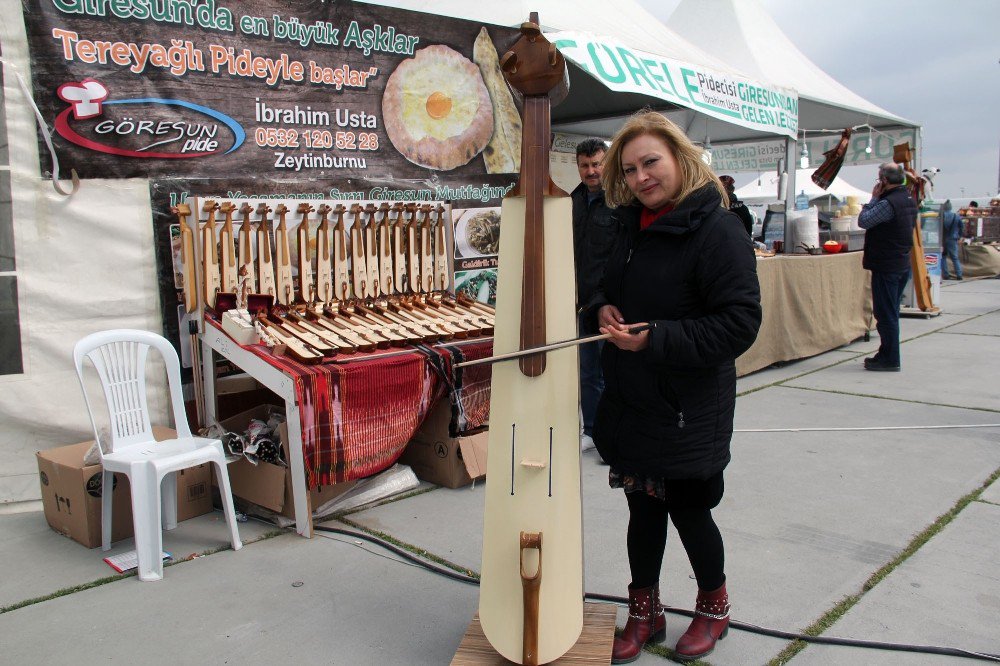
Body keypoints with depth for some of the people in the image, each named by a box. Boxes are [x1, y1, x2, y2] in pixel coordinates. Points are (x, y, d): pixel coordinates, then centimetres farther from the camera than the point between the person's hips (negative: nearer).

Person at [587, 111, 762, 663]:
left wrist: (656, 338, -26)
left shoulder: (717, 230, -17)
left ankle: (714, 606, 38)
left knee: (688, 512, 10)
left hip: (688, 411, -6)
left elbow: (739, 324, -22)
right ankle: (645, 613, 35)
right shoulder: (634, 226, 7)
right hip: (630, 401, 7)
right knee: (642, 510, 16)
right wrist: (603, 308, -1)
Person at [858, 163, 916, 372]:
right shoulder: (909, 199, 10)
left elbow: (863, 221, -18)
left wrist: (874, 198, -7)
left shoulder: (888, 203, -21)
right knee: (891, 312, 17)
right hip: (902, 264, 10)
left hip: (886, 266, -10)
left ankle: (889, 359, 2)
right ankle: (887, 355, 25)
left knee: (885, 313, -3)